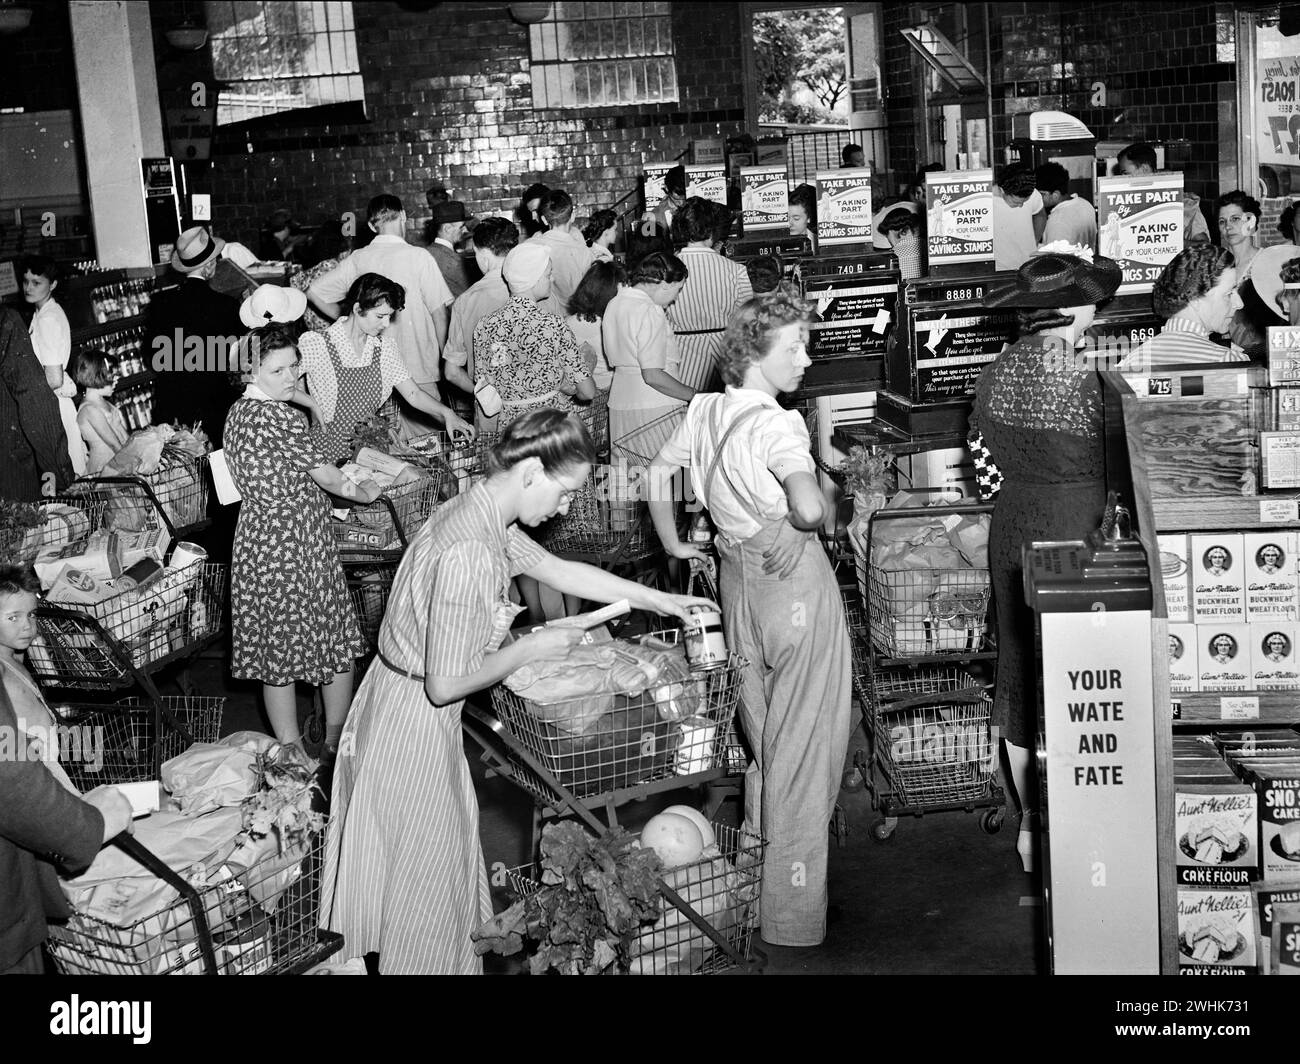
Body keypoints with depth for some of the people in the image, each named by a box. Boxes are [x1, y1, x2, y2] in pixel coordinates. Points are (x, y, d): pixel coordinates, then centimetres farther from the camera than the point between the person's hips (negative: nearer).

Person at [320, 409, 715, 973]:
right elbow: (446, 685, -28)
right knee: (425, 876, 9)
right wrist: (531, 648, -14)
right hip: (414, 730, -9)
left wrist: (660, 600, 18)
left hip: (401, 704, 9)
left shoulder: (481, 515, -1)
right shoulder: (470, 553, -31)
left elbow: (556, 569, 14)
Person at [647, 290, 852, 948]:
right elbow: (808, 507, -34)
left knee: (759, 732, 22)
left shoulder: (704, 411, 3)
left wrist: (672, 545, 25)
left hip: (737, 576, 8)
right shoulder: (774, 425, -21)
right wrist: (813, 515, -12)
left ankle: (756, 858, 36)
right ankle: (792, 915, 10)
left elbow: (658, 474, 16)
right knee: (803, 739, 3)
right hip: (794, 579, -7)